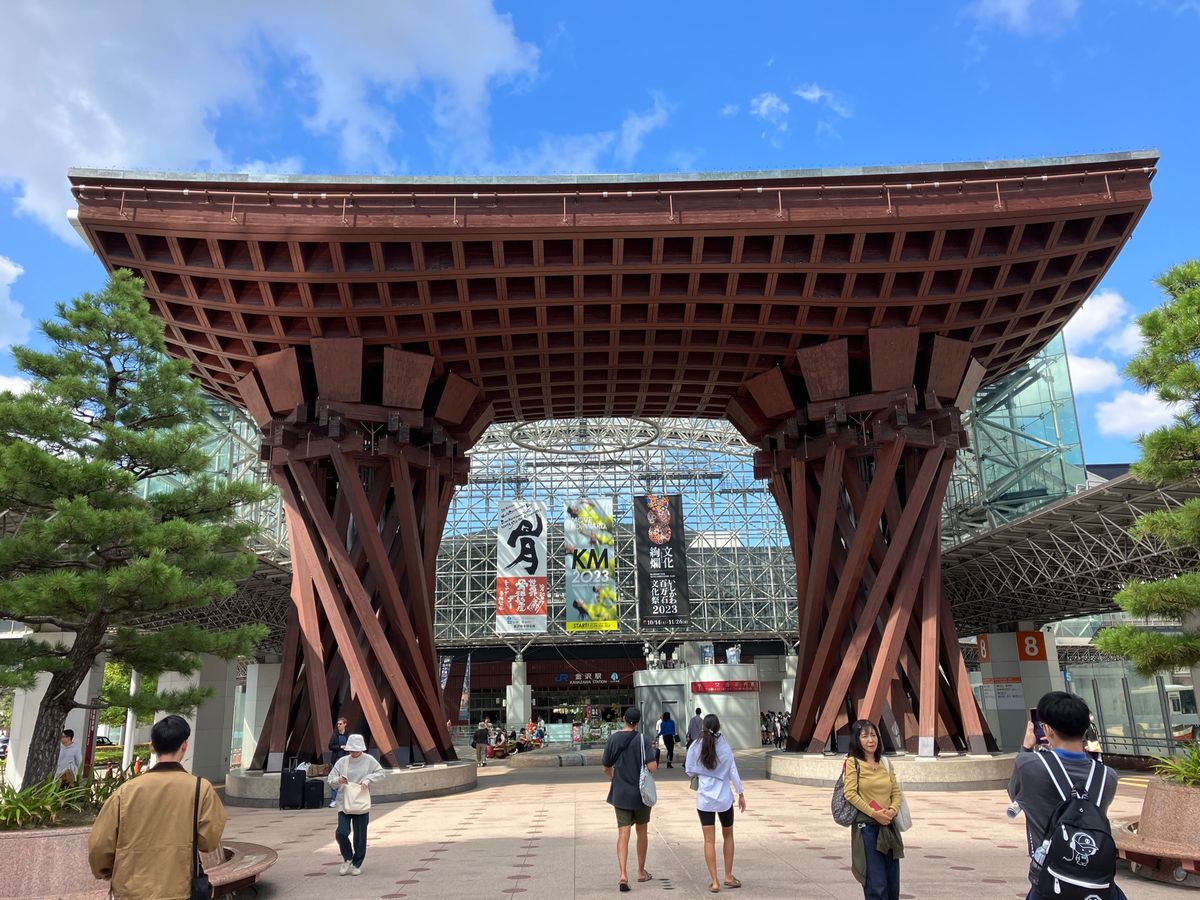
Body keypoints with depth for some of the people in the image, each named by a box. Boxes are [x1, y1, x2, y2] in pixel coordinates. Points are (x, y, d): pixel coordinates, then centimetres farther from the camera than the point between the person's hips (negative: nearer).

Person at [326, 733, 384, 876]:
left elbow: (380, 772, 2)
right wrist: (338, 780, -22)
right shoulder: (342, 762, -2)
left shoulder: (369, 760, -3)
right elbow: (330, 781, 0)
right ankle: (347, 858, 17)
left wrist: (368, 779, -14)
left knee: (360, 836, 4)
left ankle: (357, 864, 23)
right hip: (344, 804, 0)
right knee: (341, 833, -10)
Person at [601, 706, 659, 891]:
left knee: (623, 834, 1)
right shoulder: (643, 740, -12)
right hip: (641, 793, -1)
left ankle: (623, 875, -13)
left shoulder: (613, 739, -2)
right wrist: (653, 751, 2)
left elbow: (606, 767, 6)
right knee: (641, 832, 16)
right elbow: (652, 767, -19)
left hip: (620, 793, 1)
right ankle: (641, 872, 28)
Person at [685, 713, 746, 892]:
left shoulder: (695, 747, -6)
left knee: (709, 840, 4)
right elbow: (733, 771, -4)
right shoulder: (724, 745, -7)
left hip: (704, 798, 0)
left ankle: (715, 882, 3)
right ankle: (729, 877, 25)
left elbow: (689, 771, -1)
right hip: (724, 797, 0)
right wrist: (741, 793, 4)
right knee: (728, 836, 19)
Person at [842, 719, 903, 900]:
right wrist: (874, 813, -16)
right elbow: (850, 793, -11)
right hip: (866, 827, -6)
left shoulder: (885, 763, 13)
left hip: (888, 827, 6)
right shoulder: (852, 762, -4)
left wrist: (893, 810, -7)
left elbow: (896, 791, 12)